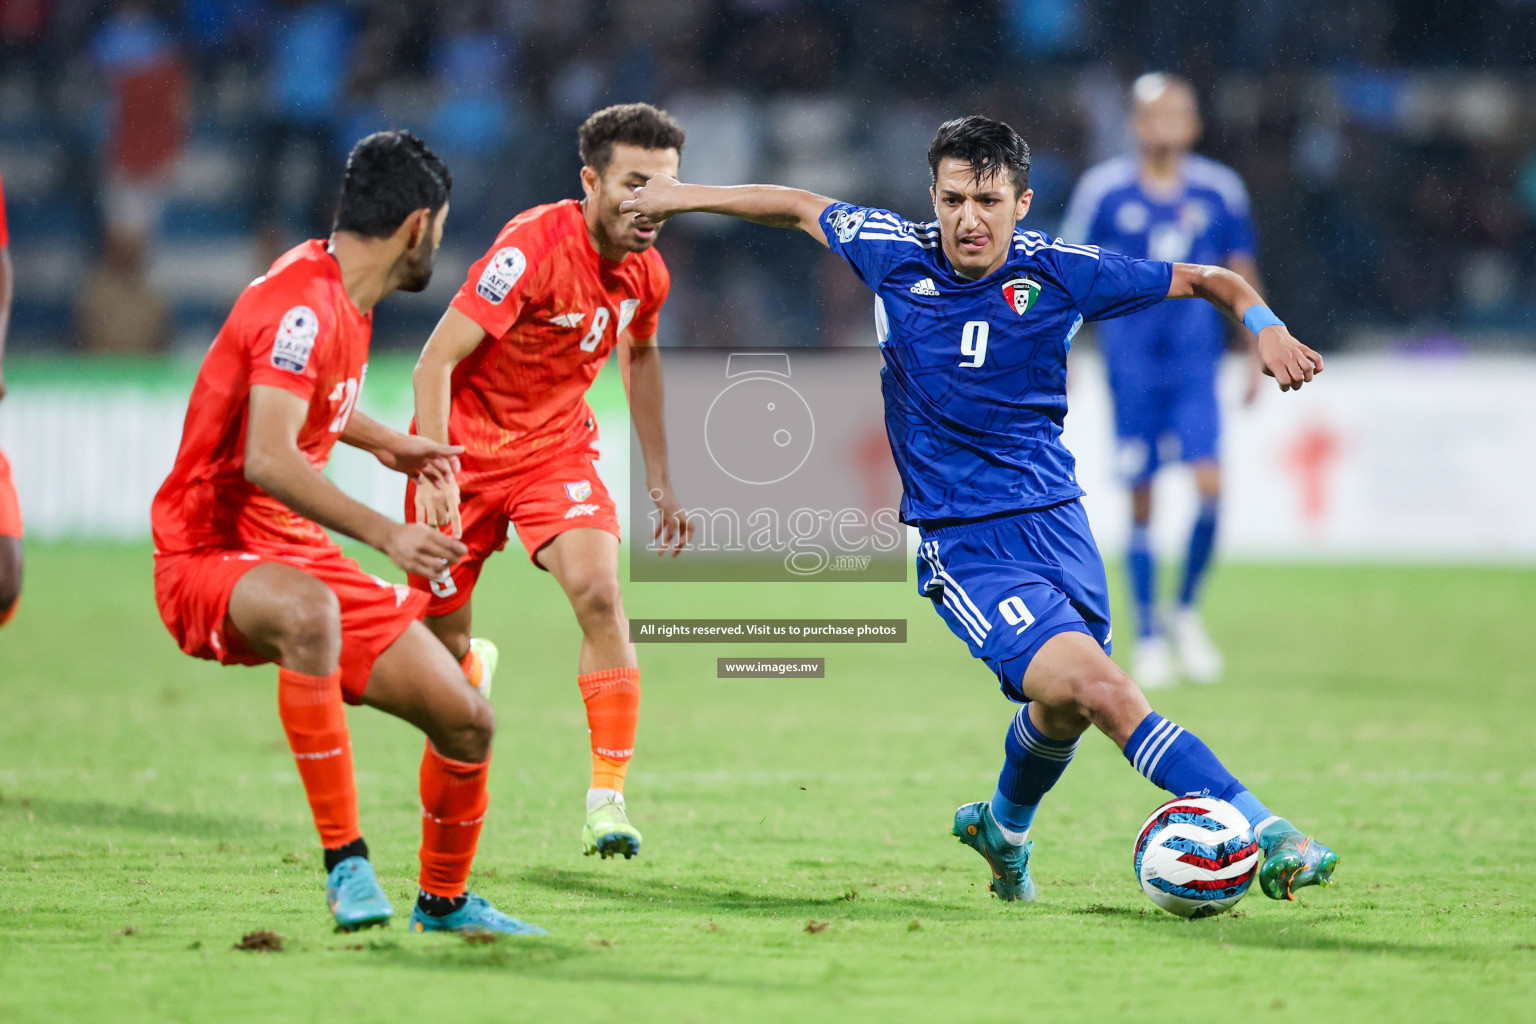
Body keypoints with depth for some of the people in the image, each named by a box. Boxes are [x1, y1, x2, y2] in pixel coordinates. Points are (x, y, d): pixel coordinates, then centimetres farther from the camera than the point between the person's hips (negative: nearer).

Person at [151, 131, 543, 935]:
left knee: (465, 719, 3)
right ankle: (344, 859, -37)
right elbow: (267, 459, -34)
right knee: (308, 611, -44)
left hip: (300, 554, 9)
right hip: (209, 558, -9)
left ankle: (443, 901, 28)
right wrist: (385, 534, -39)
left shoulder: (344, 298, 10)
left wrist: (383, 443, 37)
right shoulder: (303, 305, -21)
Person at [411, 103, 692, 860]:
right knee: (440, 640, 5)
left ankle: (607, 797, -18)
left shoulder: (646, 273, -5)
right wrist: (434, 471, -35)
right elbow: (437, 359, -25)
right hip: (467, 446, -3)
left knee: (598, 593, -23)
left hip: (556, 449, 4)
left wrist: (659, 478, 17)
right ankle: (471, 665, 47)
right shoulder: (533, 246, -25)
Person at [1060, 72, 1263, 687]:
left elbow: (1241, 276, 13)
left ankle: (1187, 613, 7)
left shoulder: (1219, 191, 3)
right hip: (1131, 364, -1)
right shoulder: (1105, 189, -1)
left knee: (1210, 485, -14)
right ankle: (1148, 640, 12)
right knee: (1141, 499, 0)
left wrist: (1255, 355, 11)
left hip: (1195, 365, 1)